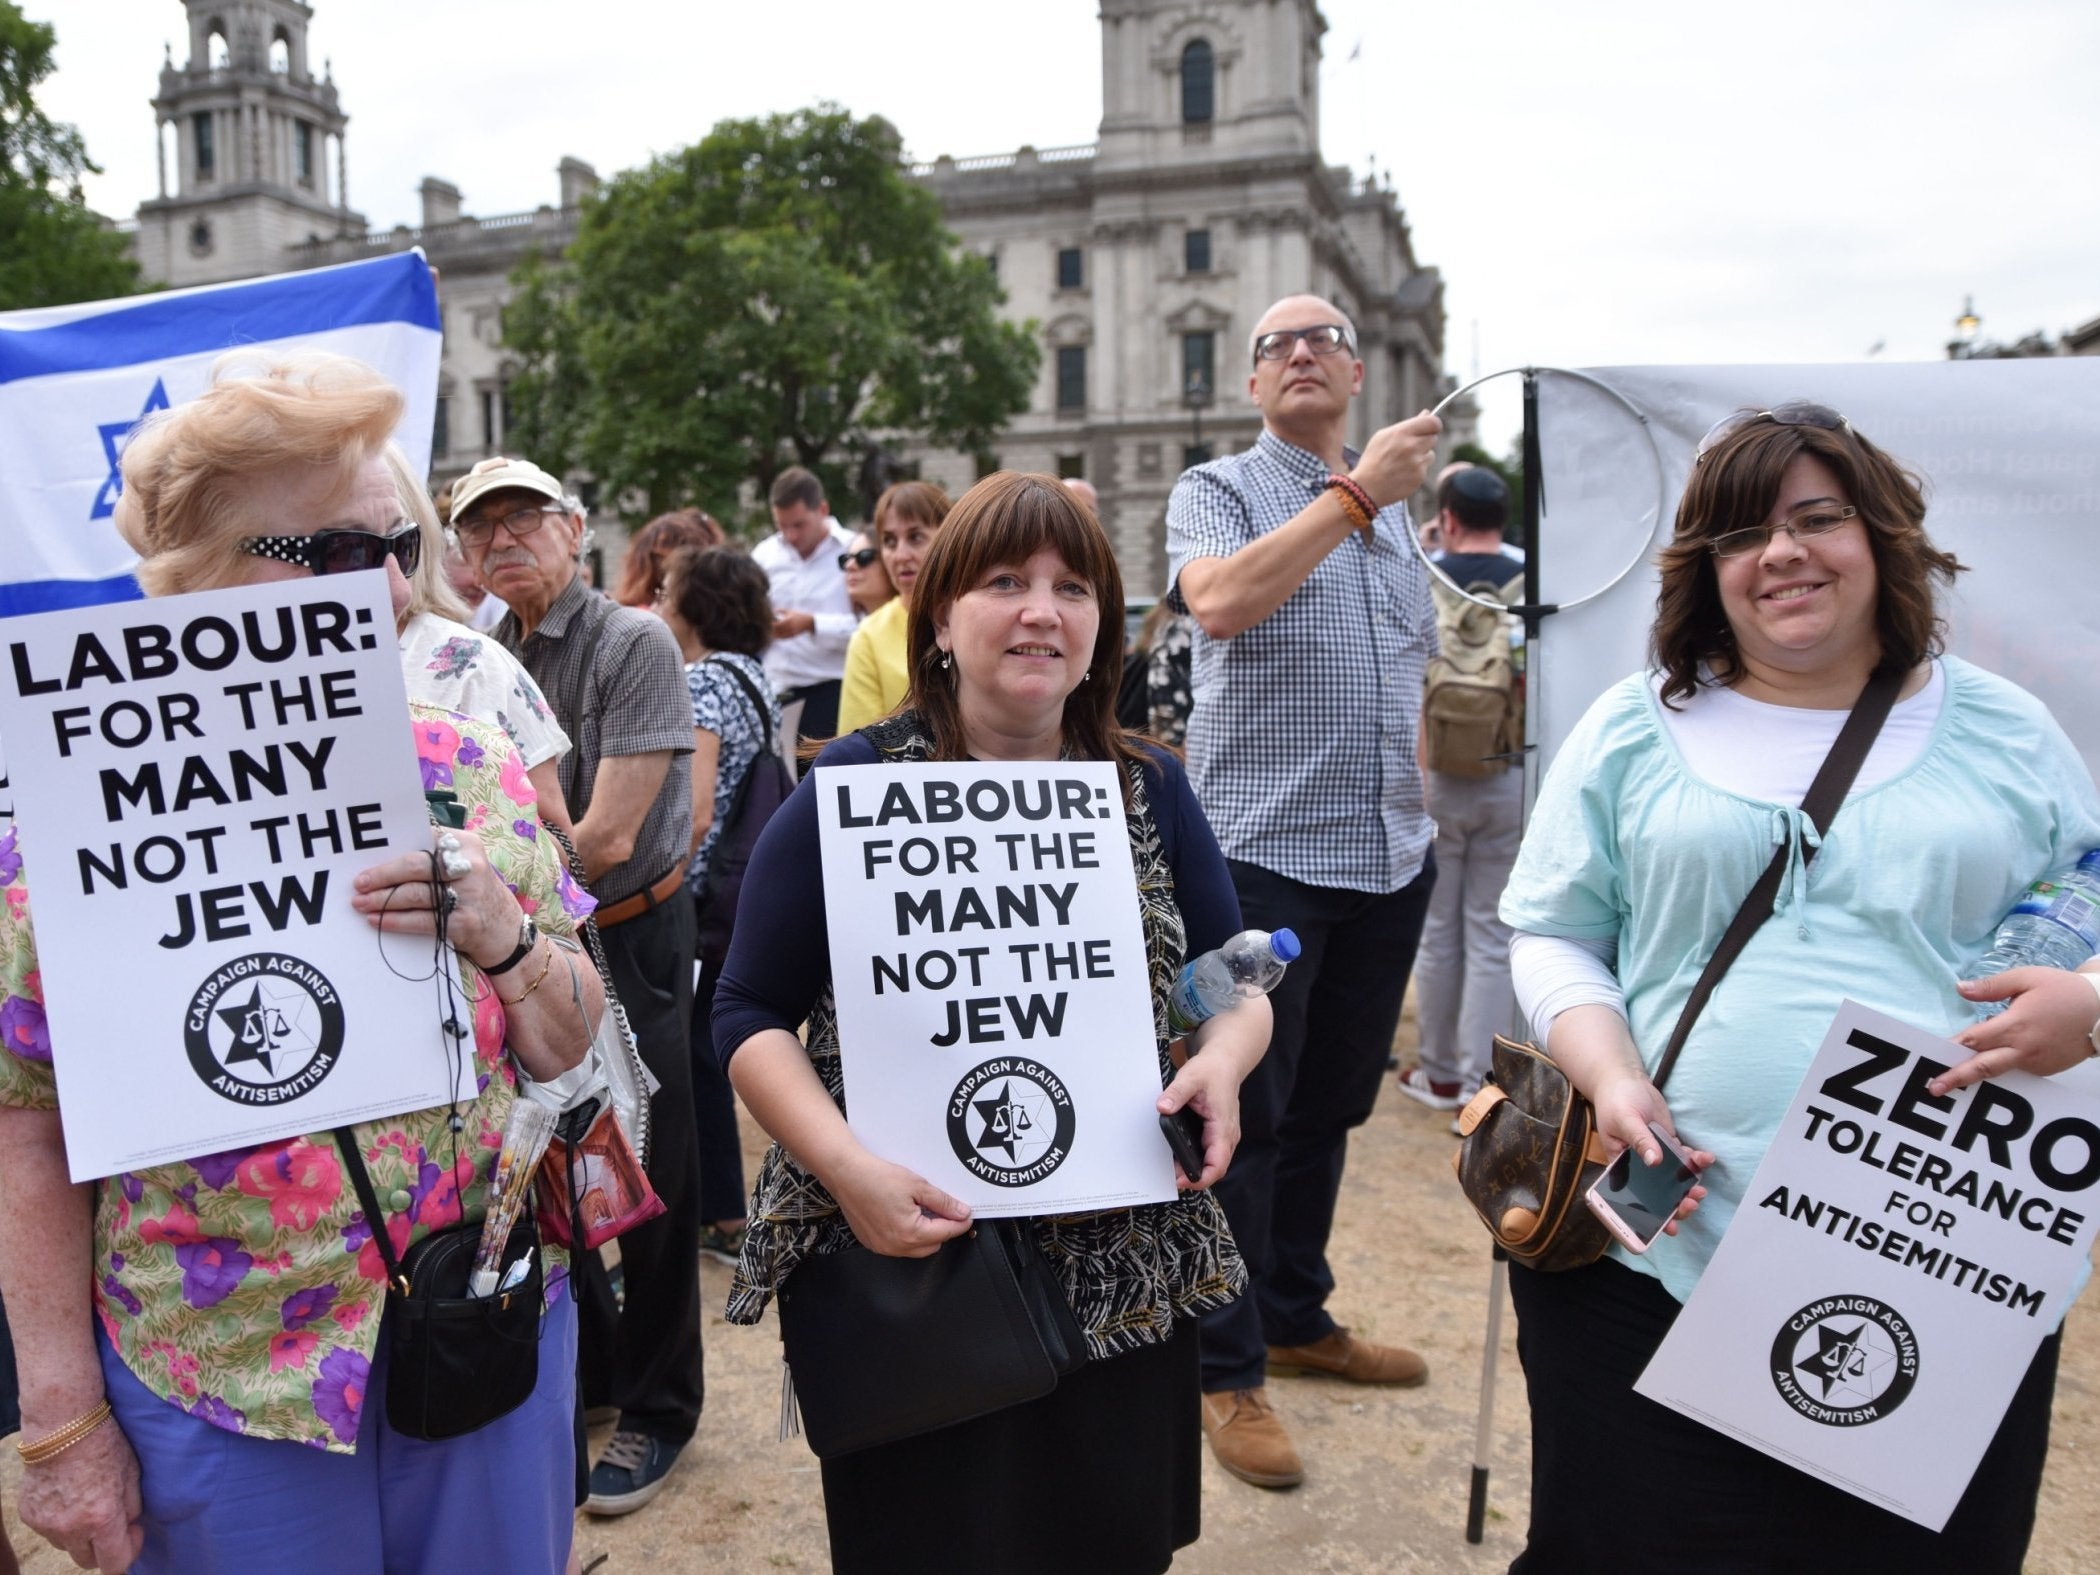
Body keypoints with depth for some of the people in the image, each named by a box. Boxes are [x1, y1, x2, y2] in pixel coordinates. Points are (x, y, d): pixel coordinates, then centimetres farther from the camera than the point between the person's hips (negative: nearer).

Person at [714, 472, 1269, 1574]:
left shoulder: (1151, 791, 5)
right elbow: (750, 1018, -6)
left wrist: (1220, 1059, -11)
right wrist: (845, 1166, -21)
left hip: (1123, 1279, 4)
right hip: (907, 1278, -3)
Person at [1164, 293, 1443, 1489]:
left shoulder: (1396, 508, 16)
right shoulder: (1219, 491, -2)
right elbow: (1220, 600, -24)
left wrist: (1419, 817, 17)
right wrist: (1354, 493, -20)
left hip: (1390, 857, 6)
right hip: (1267, 851, -6)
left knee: (1330, 1109, 16)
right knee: (1246, 1116, 2)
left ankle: (1297, 1317, 32)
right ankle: (1227, 1370, 15)